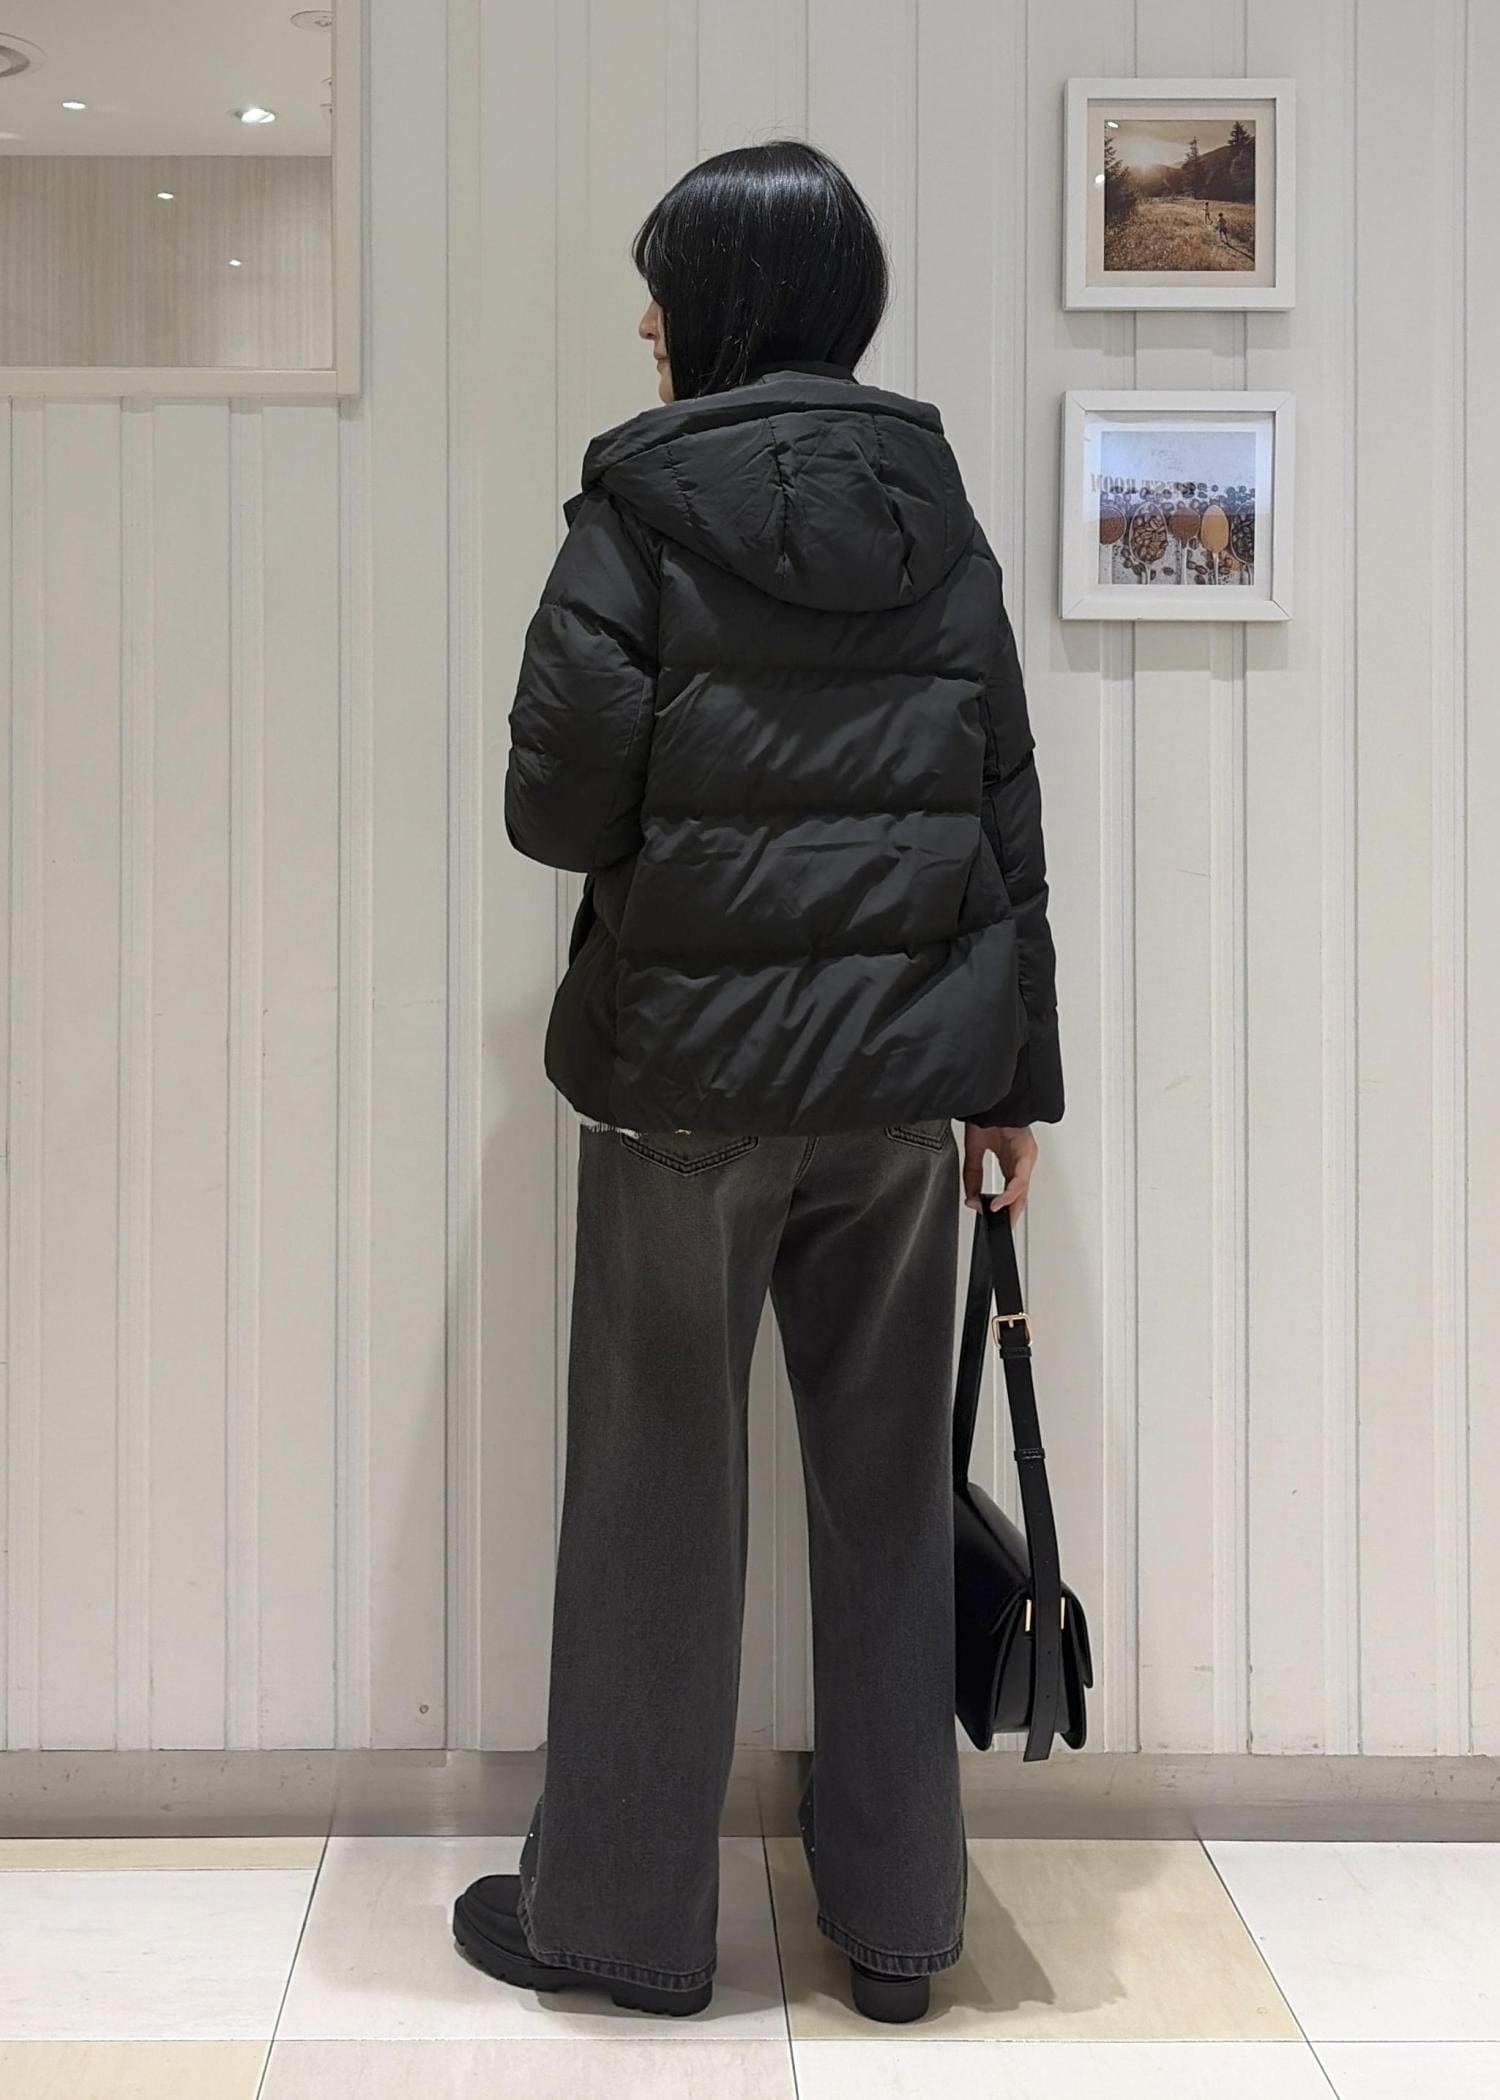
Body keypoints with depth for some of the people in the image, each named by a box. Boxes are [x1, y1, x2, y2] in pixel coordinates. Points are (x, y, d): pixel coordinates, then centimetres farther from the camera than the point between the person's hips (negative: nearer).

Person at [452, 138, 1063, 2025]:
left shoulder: (643, 505, -7)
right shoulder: (934, 512, 6)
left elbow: (555, 797, -11)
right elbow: (1006, 811, 5)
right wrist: (1015, 1071, 9)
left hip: (690, 1056, -4)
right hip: (905, 1062, 4)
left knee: (660, 1482, 8)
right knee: (888, 1483, 12)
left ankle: (622, 1913, 20)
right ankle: (897, 1915, 22)